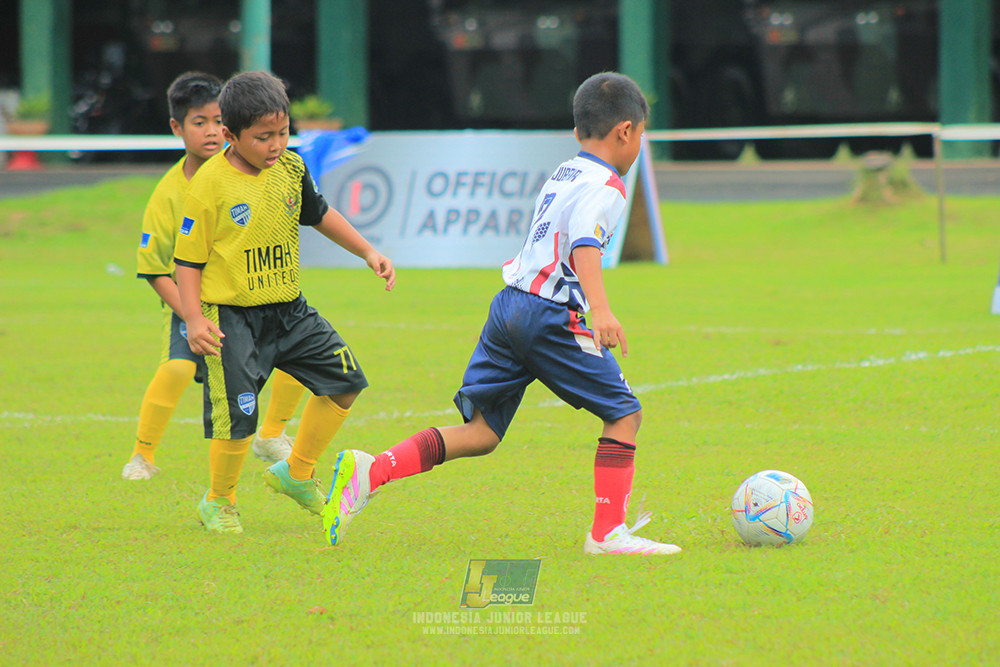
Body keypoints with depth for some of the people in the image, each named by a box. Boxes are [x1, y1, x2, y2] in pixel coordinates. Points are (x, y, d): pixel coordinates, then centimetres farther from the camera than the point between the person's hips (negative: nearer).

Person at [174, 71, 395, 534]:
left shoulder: (290, 169, 2)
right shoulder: (209, 185, -15)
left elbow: (318, 215, 21)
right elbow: (188, 259, -11)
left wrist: (368, 253, 17)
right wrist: (194, 320, -21)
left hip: (287, 310, 7)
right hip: (231, 317, -7)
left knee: (345, 380, 6)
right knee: (237, 417, -9)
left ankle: (296, 473, 23)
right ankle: (219, 503, 16)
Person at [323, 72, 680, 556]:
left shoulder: (561, 174, 23)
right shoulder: (604, 186, -5)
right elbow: (585, 246, -22)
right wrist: (600, 309, -36)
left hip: (509, 304, 8)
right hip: (553, 314, -8)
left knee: (480, 432, 5)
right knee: (624, 414, 3)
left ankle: (369, 471, -9)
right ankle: (608, 532, -1)